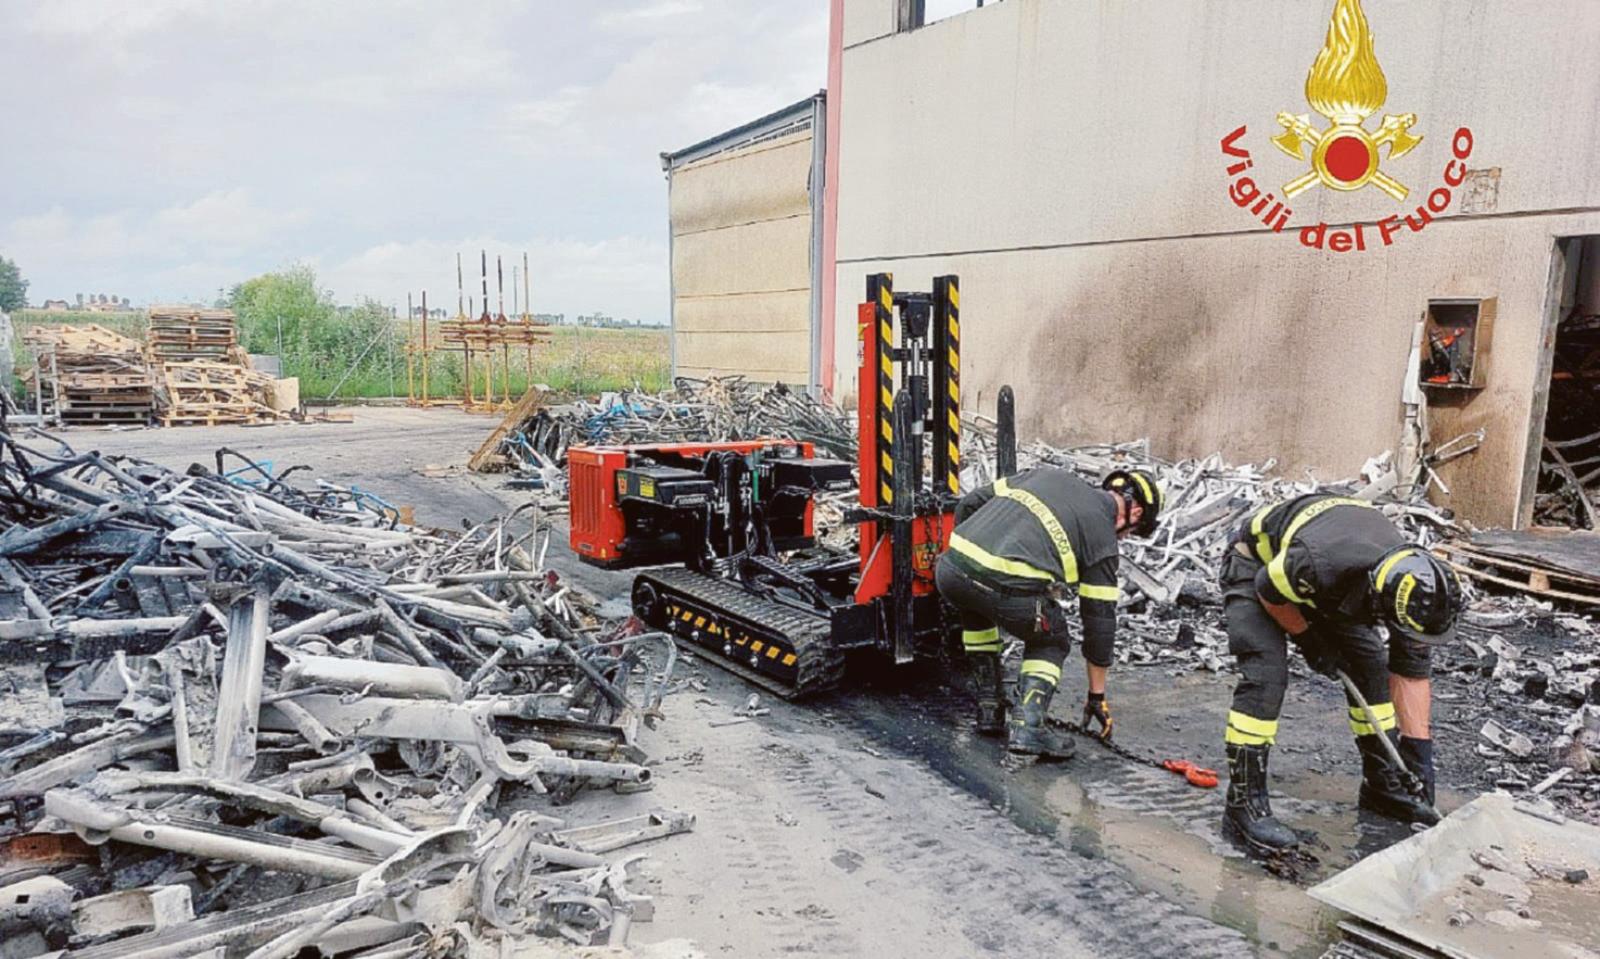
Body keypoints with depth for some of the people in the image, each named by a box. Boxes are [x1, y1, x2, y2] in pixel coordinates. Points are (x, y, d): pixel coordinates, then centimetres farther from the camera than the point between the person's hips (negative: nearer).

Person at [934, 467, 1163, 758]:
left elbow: (970, 503, 26)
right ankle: (1026, 725, 6)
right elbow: (1100, 619, 19)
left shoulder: (1047, 473, 27)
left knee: (976, 611, 39)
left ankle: (989, 710, 33)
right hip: (1007, 589, -4)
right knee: (1051, 642, 26)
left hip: (950, 568, 5)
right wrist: (1097, 697, 30)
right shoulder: (1102, 534, 15)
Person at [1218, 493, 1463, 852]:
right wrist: (1310, 642, -12)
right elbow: (1269, 592, -21)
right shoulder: (1316, 562, -44)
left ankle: (1384, 783, 20)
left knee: (1371, 664, 1)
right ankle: (1243, 803, -14)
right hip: (1258, 566, -6)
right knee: (1266, 676, -20)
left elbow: (1411, 673, -10)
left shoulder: (1410, 583, -22)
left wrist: (1419, 750, -9)